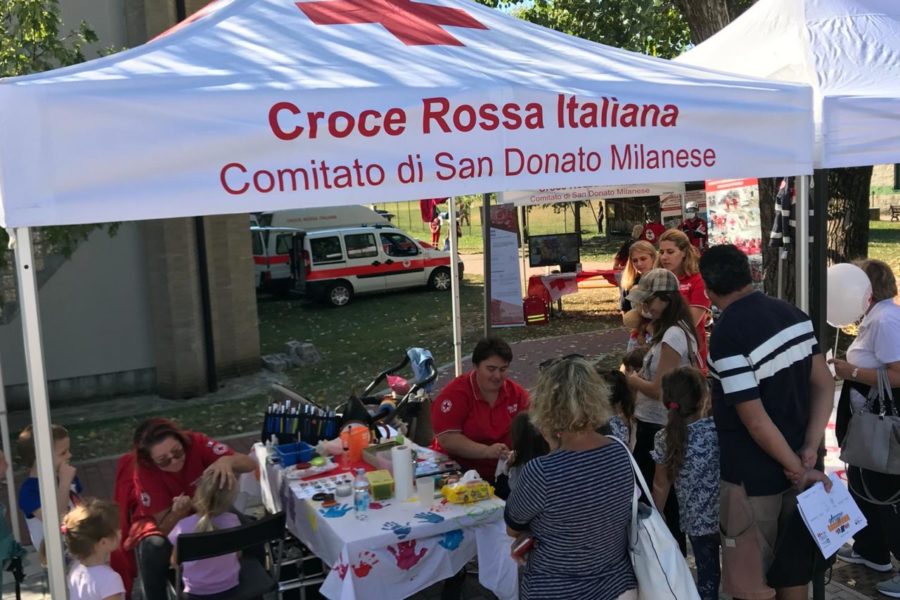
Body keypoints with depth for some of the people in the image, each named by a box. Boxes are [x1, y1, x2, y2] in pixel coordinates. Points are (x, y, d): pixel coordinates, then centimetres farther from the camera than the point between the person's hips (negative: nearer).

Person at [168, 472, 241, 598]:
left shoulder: (184, 526, -23)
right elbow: (238, 555, 0)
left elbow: (175, 562, -7)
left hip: (196, 591, -1)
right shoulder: (233, 521, -17)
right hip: (230, 586, 1)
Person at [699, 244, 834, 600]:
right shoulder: (792, 314, 0)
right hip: (793, 467, 7)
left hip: (753, 475, -7)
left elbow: (755, 420, -24)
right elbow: (824, 384, 2)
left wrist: (796, 467, -12)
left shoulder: (727, 336, -23)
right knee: (792, 567, 23)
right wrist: (809, 450, -4)